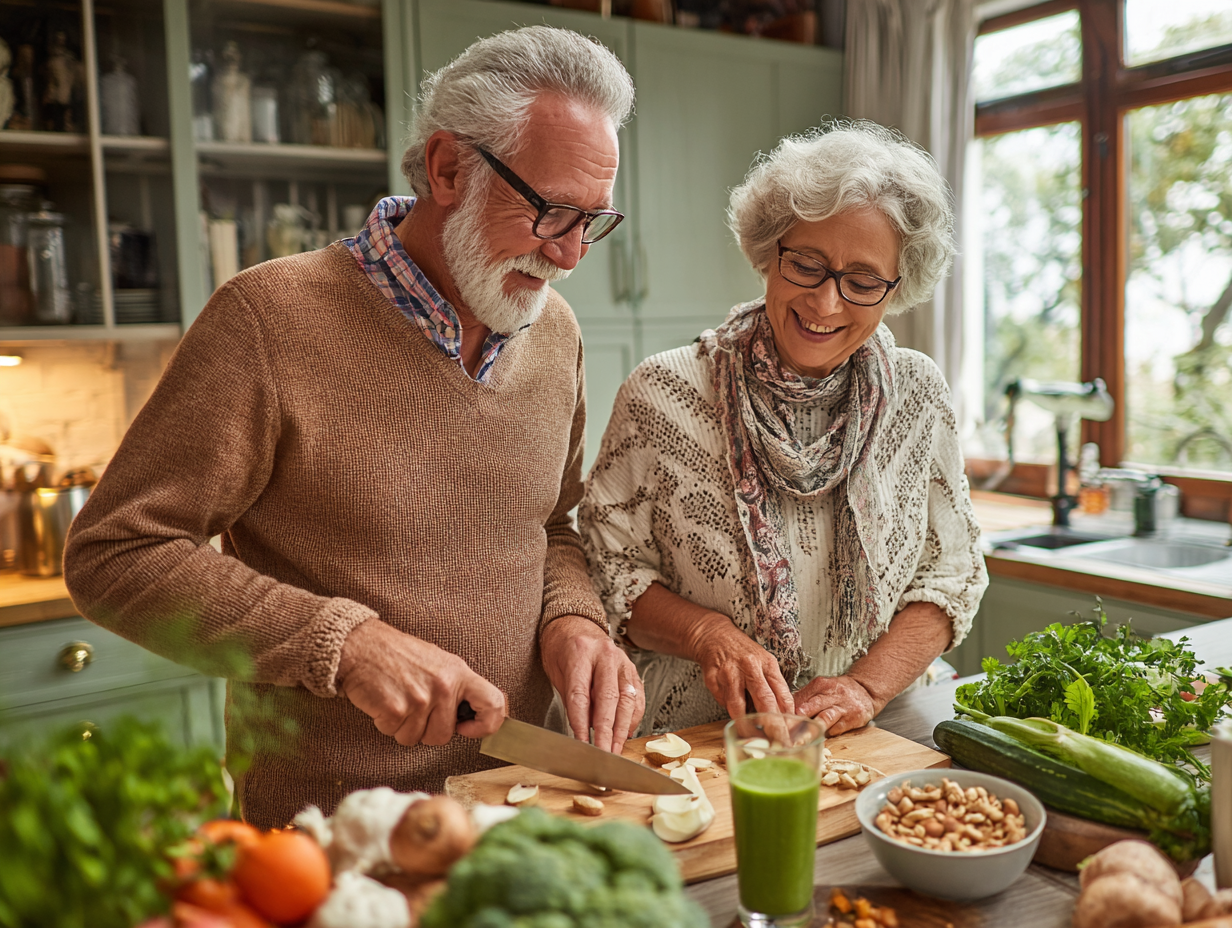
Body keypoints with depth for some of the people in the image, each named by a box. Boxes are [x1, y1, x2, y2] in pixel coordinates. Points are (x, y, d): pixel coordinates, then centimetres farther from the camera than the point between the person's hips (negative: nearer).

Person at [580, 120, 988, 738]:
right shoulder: (664, 393, -9)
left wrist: (867, 684, -10)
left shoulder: (917, 395, 1)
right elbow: (610, 565, -3)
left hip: (870, 736, 4)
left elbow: (950, 577, 5)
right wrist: (708, 634, -21)